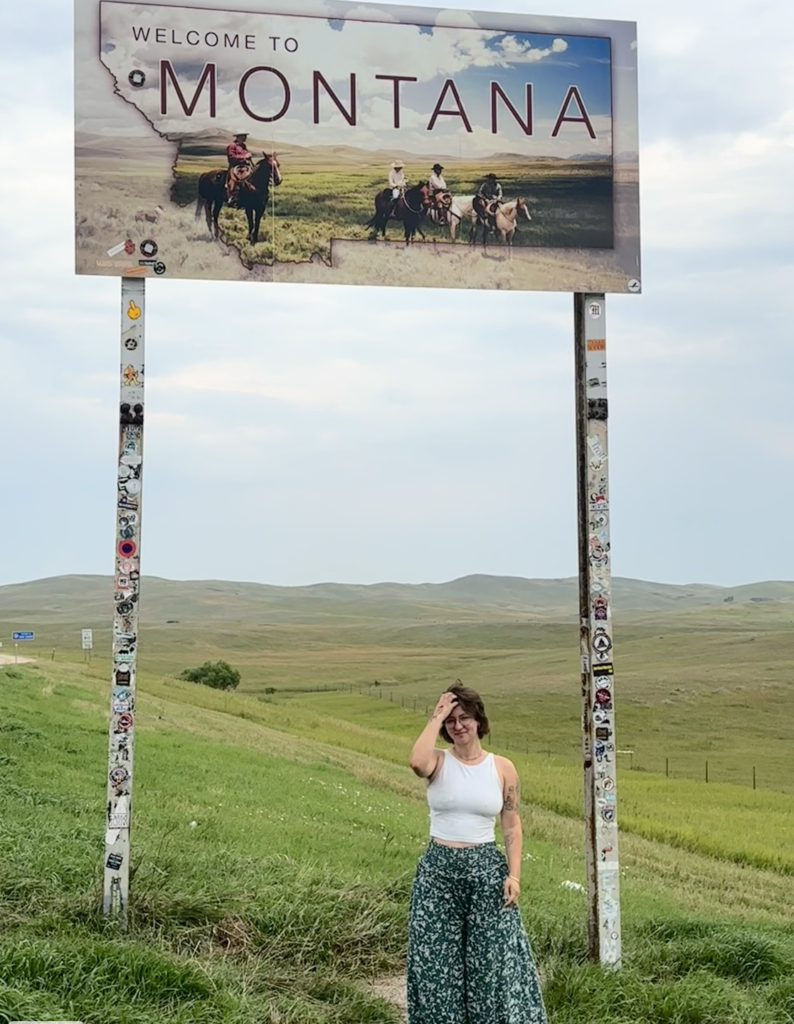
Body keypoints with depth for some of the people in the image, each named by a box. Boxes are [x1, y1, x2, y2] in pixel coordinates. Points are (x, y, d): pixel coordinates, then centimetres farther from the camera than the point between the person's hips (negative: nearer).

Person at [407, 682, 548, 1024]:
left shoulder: (502, 768, 0)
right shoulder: (438, 761, -4)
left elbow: (512, 826, 4)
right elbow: (416, 762, -30)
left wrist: (514, 874, -6)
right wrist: (436, 717, -19)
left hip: (487, 869, 0)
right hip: (438, 869, 0)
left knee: (494, 957, 2)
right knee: (438, 959, 6)